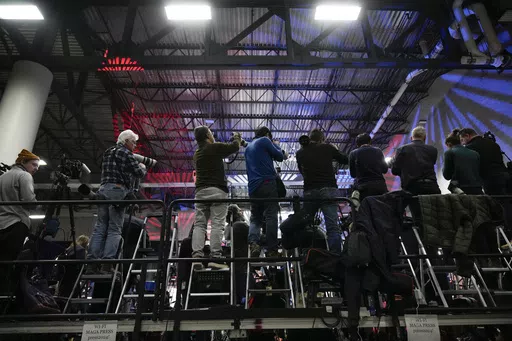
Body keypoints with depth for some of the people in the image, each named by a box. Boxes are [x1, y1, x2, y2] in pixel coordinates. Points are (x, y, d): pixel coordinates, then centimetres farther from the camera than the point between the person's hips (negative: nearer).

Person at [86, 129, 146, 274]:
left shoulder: (108, 152, 24)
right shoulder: (125, 153, -2)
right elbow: (139, 173, -4)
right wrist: (143, 167, 18)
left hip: (103, 190, 8)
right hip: (117, 191, -7)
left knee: (100, 228, 5)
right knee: (115, 229, -6)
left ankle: (92, 263, 2)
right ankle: (107, 264, -10)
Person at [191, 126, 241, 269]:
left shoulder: (197, 154, 20)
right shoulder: (215, 147, -2)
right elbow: (234, 147, 4)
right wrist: (237, 138, 25)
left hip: (200, 191, 6)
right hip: (217, 190, -6)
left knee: (199, 224, 2)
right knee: (217, 224, -7)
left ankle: (197, 257, -6)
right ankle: (215, 257, -10)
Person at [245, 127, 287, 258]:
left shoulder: (248, 147, 26)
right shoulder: (264, 140, 5)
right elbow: (279, 157, 6)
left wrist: (283, 155, 36)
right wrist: (276, 145, 26)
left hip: (253, 187, 6)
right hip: (267, 183, -6)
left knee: (255, 218, 8)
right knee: (271, 216, -7)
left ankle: (253, 243, -15)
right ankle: (272, 250, -11)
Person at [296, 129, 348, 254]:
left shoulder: (300, 153, 14)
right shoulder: (327, 148, 10)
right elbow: (345, 160, 23)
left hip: (309, 192, 2)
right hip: (329, 190, -2)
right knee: (333, 227, -7)